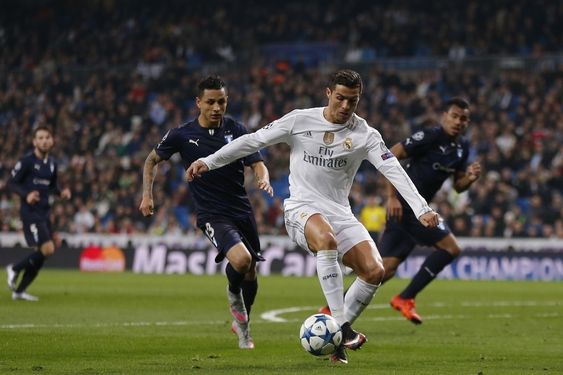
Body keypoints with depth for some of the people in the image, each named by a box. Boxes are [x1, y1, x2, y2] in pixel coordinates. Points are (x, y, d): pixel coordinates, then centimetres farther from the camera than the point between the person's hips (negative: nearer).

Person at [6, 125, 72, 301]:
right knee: (47, 249, -17)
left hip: (44, 212, 7)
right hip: (30, 212, -7)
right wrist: (26, 195, -24)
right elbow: (12, 183, -8)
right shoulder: (27, 161, -10)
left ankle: (19, 290, 19)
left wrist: (61, 192, 2)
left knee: (42, 255, 7)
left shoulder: (52, 163, 10)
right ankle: (15, 269, 4)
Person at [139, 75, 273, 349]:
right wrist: (147, 195, 2)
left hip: (242, 211, 4)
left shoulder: (236, 130, -1)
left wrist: (263, 180, -25)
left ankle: (242, 325, 40)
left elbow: (257, 163, -2)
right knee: (241, 259, -30)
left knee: (250, 273, 13)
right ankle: (233, 293, 5)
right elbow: (152, 160, 10)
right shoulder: (182, 135, -5)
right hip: (212, 215, -4)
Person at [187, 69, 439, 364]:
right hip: (302, 208, -3)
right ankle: (340, 324, -35)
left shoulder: (365, 135, 1)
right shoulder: (300, 121, -2)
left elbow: (394, 170, -7)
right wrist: (209, 162, 0)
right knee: (327, 239, -38)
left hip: (340, 212, 3)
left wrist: (421, 209, -18)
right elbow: (254, 141, 3)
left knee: (374, 270, -17)